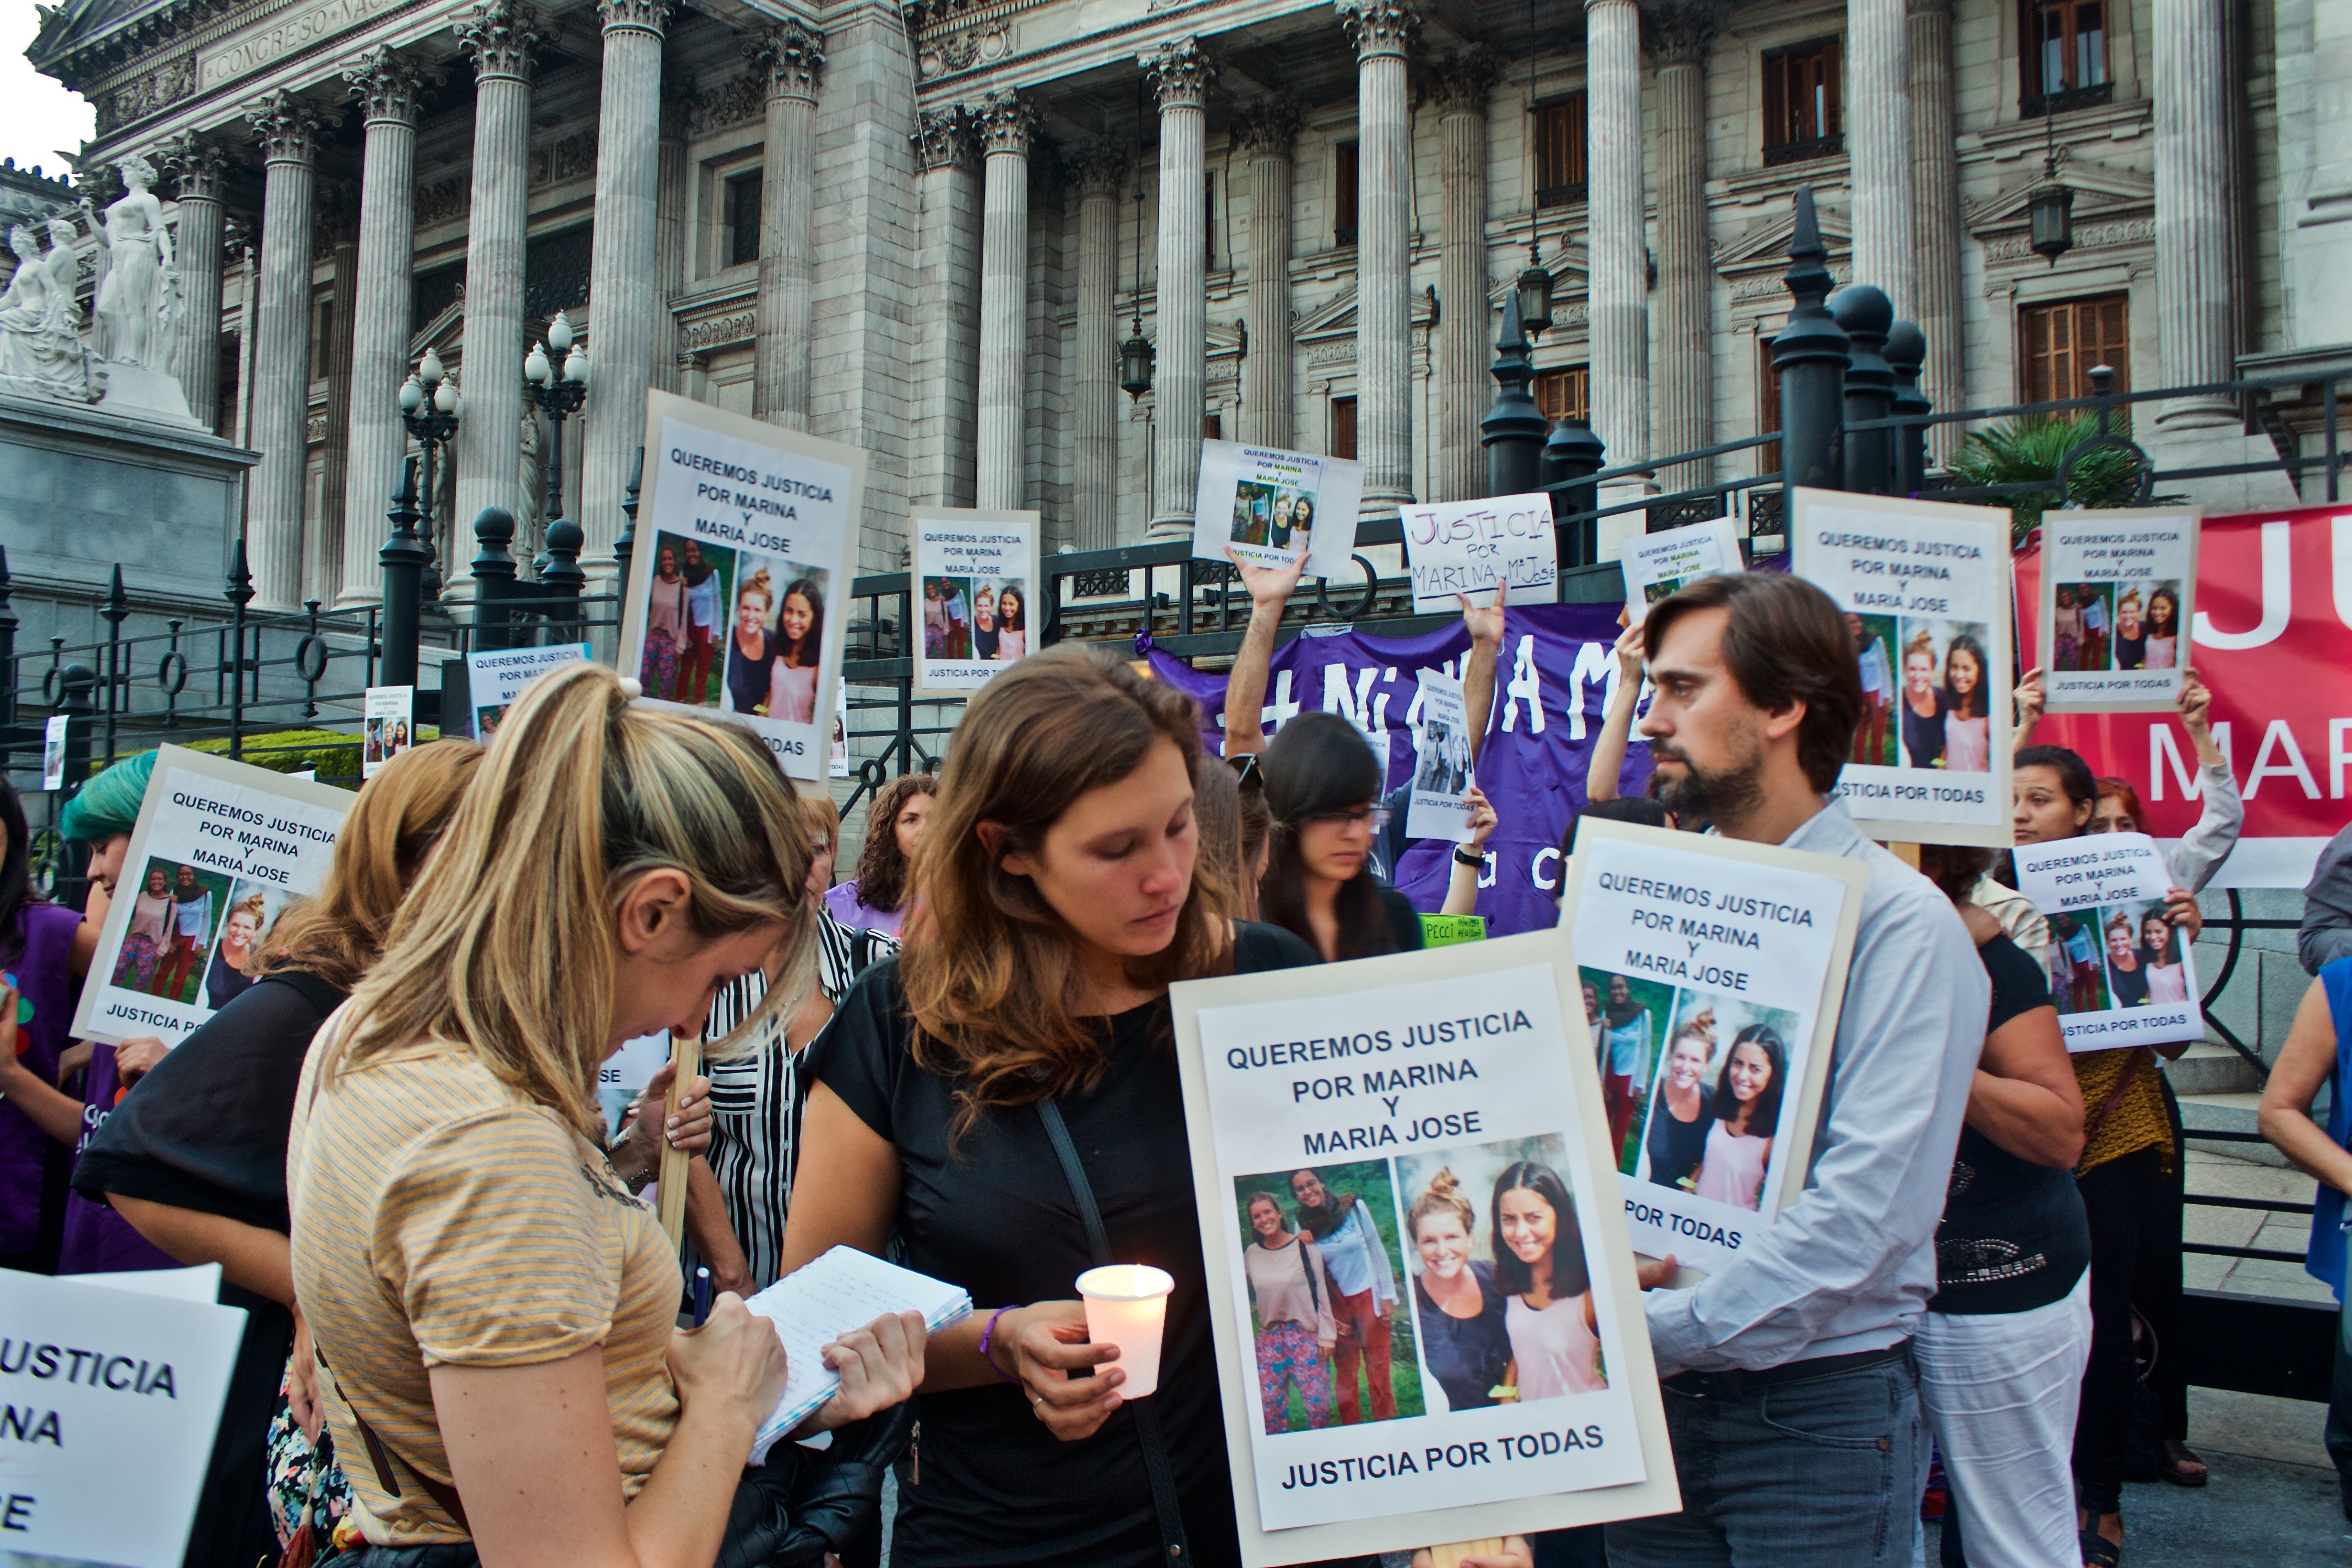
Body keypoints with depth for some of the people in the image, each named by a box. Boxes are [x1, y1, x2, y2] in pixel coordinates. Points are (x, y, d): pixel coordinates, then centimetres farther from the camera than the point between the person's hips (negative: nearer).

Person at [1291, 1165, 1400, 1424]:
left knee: (1379, 1369, 3)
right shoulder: (1303, 1225, -2)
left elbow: (1377, 1250, -1)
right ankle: (1351, 1430, 20)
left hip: (1368, 1296, -1)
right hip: (1336, 1304, 1)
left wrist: (1388, 1294, -2)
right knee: (1345, 1373, 8)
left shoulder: (1355, 1208, -6)